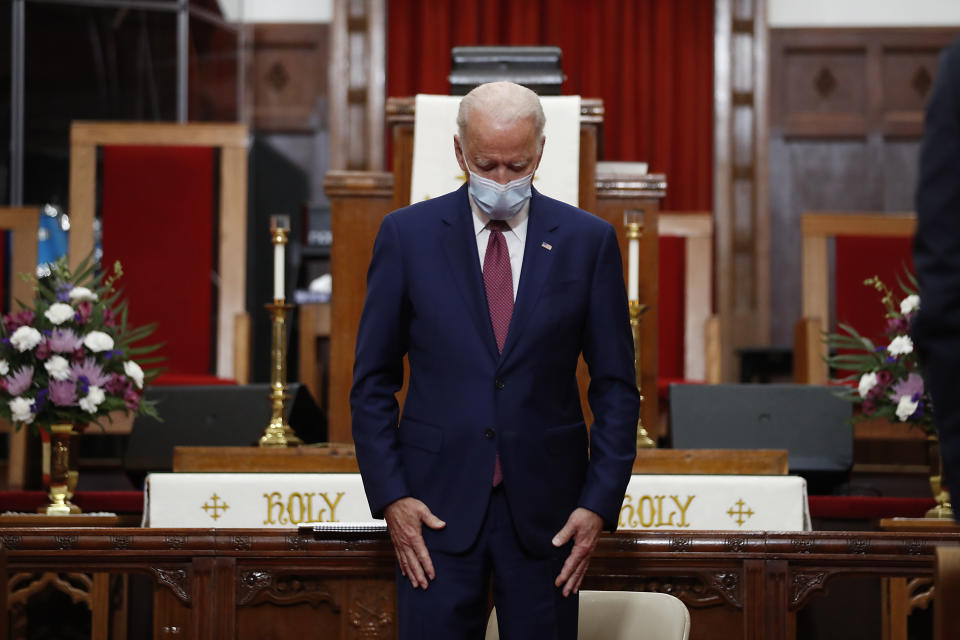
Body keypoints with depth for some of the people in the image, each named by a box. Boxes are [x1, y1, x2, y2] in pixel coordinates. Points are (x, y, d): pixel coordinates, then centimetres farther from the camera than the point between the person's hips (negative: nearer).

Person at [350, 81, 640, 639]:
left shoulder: (588, 241, 3)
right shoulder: (408, 234, 2)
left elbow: (615, 386, 5)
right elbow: (373, 381, 4)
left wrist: (600, 504, -4)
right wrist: (390, 496, -5)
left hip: (545, 511, 1)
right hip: (438, 505, 0)